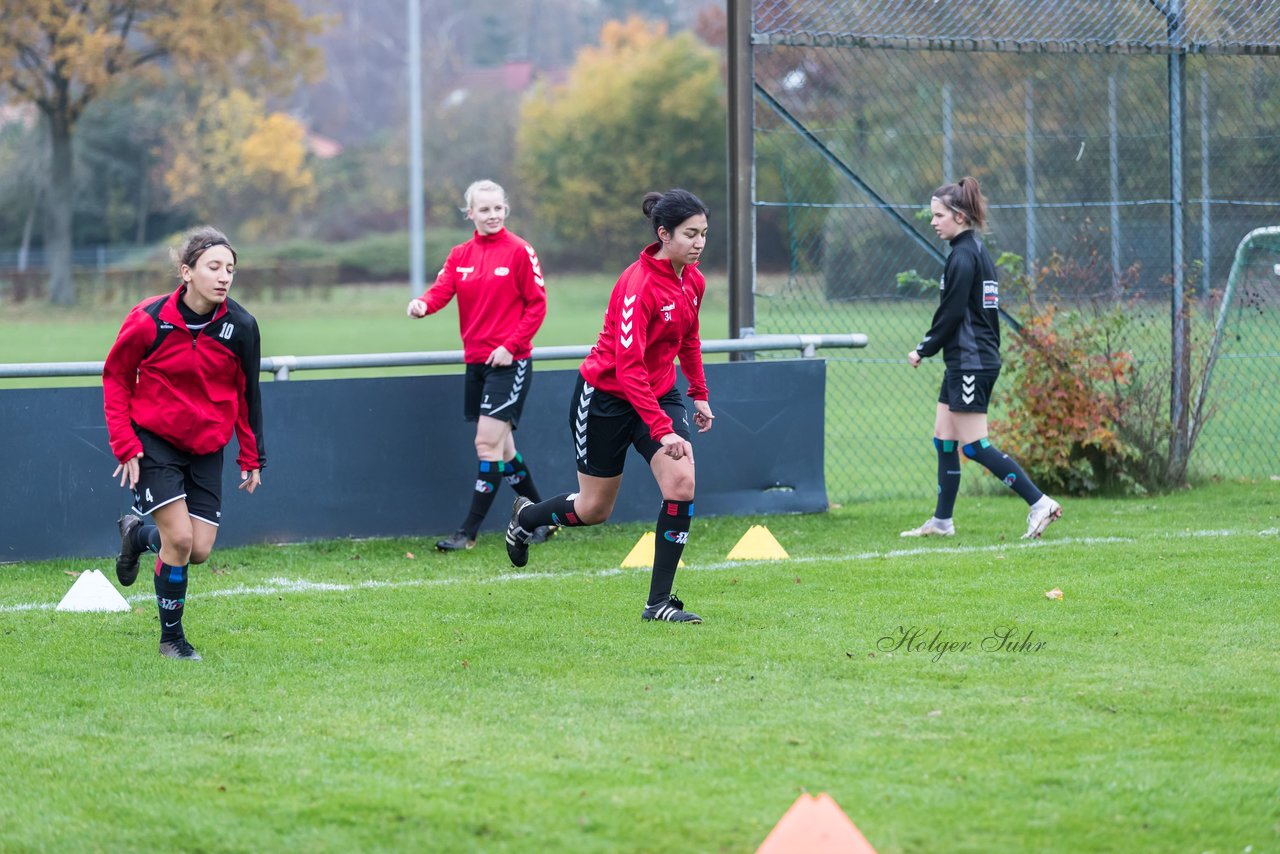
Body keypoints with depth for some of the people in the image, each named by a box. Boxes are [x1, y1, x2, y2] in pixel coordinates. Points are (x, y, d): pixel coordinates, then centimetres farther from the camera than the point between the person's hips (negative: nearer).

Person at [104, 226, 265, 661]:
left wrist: (252, 458, 7)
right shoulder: (149, 319, -16)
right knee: (180, 538, -14)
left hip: (207, 448, 4)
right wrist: (125, 444, -9)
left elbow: (247, 394, 5)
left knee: (200, 551, 0)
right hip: (154, 440, -4)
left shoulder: (241, 326, -9)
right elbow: (116, 378, -3)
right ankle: (171, 637, 5)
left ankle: (138, 532, 33)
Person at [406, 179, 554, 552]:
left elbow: (537, 304, -6)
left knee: (488, 444, -12)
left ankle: (468, 532, -9)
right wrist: (423, 304, -29)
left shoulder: (519, 251, -6)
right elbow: (441, 290, -5)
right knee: (502, 449, 12)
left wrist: (510, 345, -15)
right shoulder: (460, 255, 9)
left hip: (509, 362, -7)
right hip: (476, 361, 7)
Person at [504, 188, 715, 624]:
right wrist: (661, 430, -36)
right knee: (594, 510, 7)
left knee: (681, 484, -16)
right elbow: (628, 366, -32)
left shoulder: (693, 281, -3)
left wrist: (699, 394, 14)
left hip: (659, 392, 6)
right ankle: (524, 517, 40)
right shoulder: (639, 285, -27)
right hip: (607, 396, -6)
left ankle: (659, 601, -8)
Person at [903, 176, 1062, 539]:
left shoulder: (963, 256, -15)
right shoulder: (976, 251, 14)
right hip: (965, 363, 10)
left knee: (974, 445, -8)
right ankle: (942, 521, 15)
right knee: (943, 440, 11)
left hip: (970, 363, -10)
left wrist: (924, 349, -8)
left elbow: (951, 313, -18)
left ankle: (1039, 503, -9)